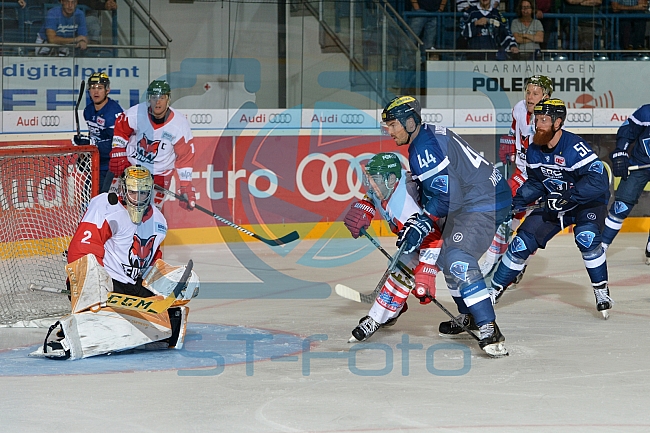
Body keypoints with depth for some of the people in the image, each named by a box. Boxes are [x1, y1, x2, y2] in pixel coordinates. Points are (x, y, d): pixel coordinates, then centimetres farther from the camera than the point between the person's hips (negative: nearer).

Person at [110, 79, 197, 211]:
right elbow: (120, 128, 1)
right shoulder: (136, 113, -20)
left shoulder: (180, 124, -22)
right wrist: (117, 154, -5)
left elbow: (185, 157, -14)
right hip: (132, 164, 1)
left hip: (160, 173, -1)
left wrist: (186, 187, -16)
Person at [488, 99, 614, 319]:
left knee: (586, 236, -33)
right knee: (523, 241, -2)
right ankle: (494, 291, 11)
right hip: (554, 204, 6)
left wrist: (567, 196, -41)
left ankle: (601, 291, -15)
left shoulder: (574, 147, -30)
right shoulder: (534, 150, -7)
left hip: (588, 202, -6)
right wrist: (516, 201, -4)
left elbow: (599, 179, -38)